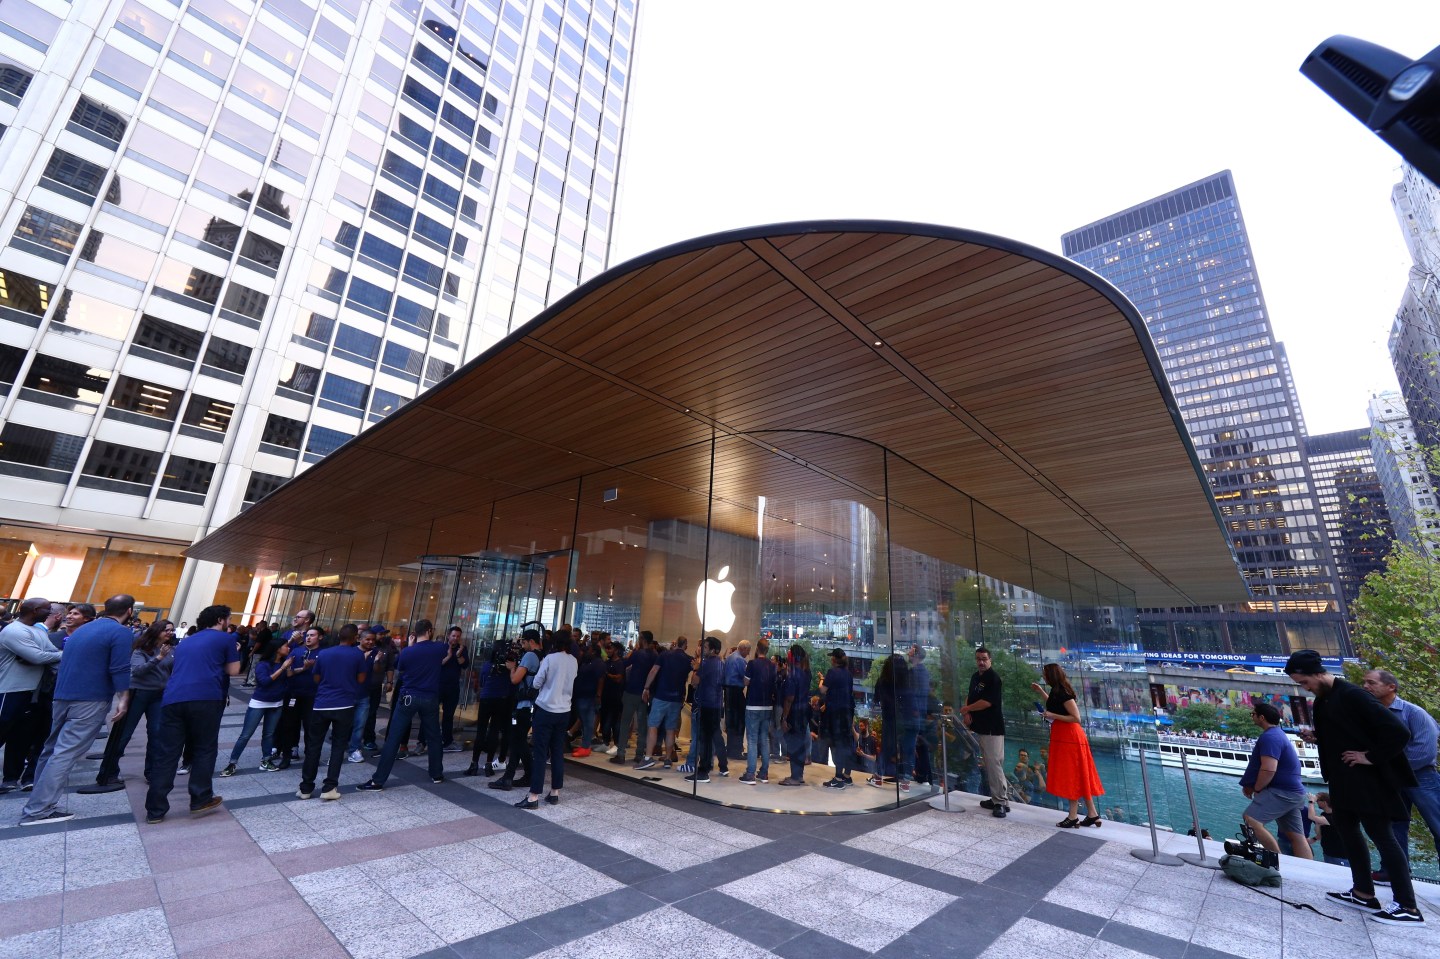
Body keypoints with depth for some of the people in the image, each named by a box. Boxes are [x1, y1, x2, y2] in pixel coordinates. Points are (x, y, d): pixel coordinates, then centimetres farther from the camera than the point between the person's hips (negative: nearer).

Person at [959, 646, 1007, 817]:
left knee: (994, 764, -7)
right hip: (980, 727, 8)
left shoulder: (994, 678, -14)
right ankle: (996, 798, 22)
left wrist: (966, 709, -9)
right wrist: (967, 713, 2)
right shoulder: (975, 676, 12)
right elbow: (970, 696, 20)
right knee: (988, 765, 13)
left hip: (992, 728, -8)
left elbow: (986, 702, -20)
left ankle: (1002, 802, 0)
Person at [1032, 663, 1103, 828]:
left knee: (1071, 776, -1)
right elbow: (1056, 706, 27)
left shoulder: (1063, 692, -19)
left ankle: (1073, 817, 7)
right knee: (1077, 776, 14)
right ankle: (1092, 813, 21)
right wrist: (1041, 692, 26)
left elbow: (1076, 718, -21)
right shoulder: (1057, 691, 10)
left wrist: (1053, 716, -20)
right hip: (1063, 737, 10)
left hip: (1068, 737, -10)